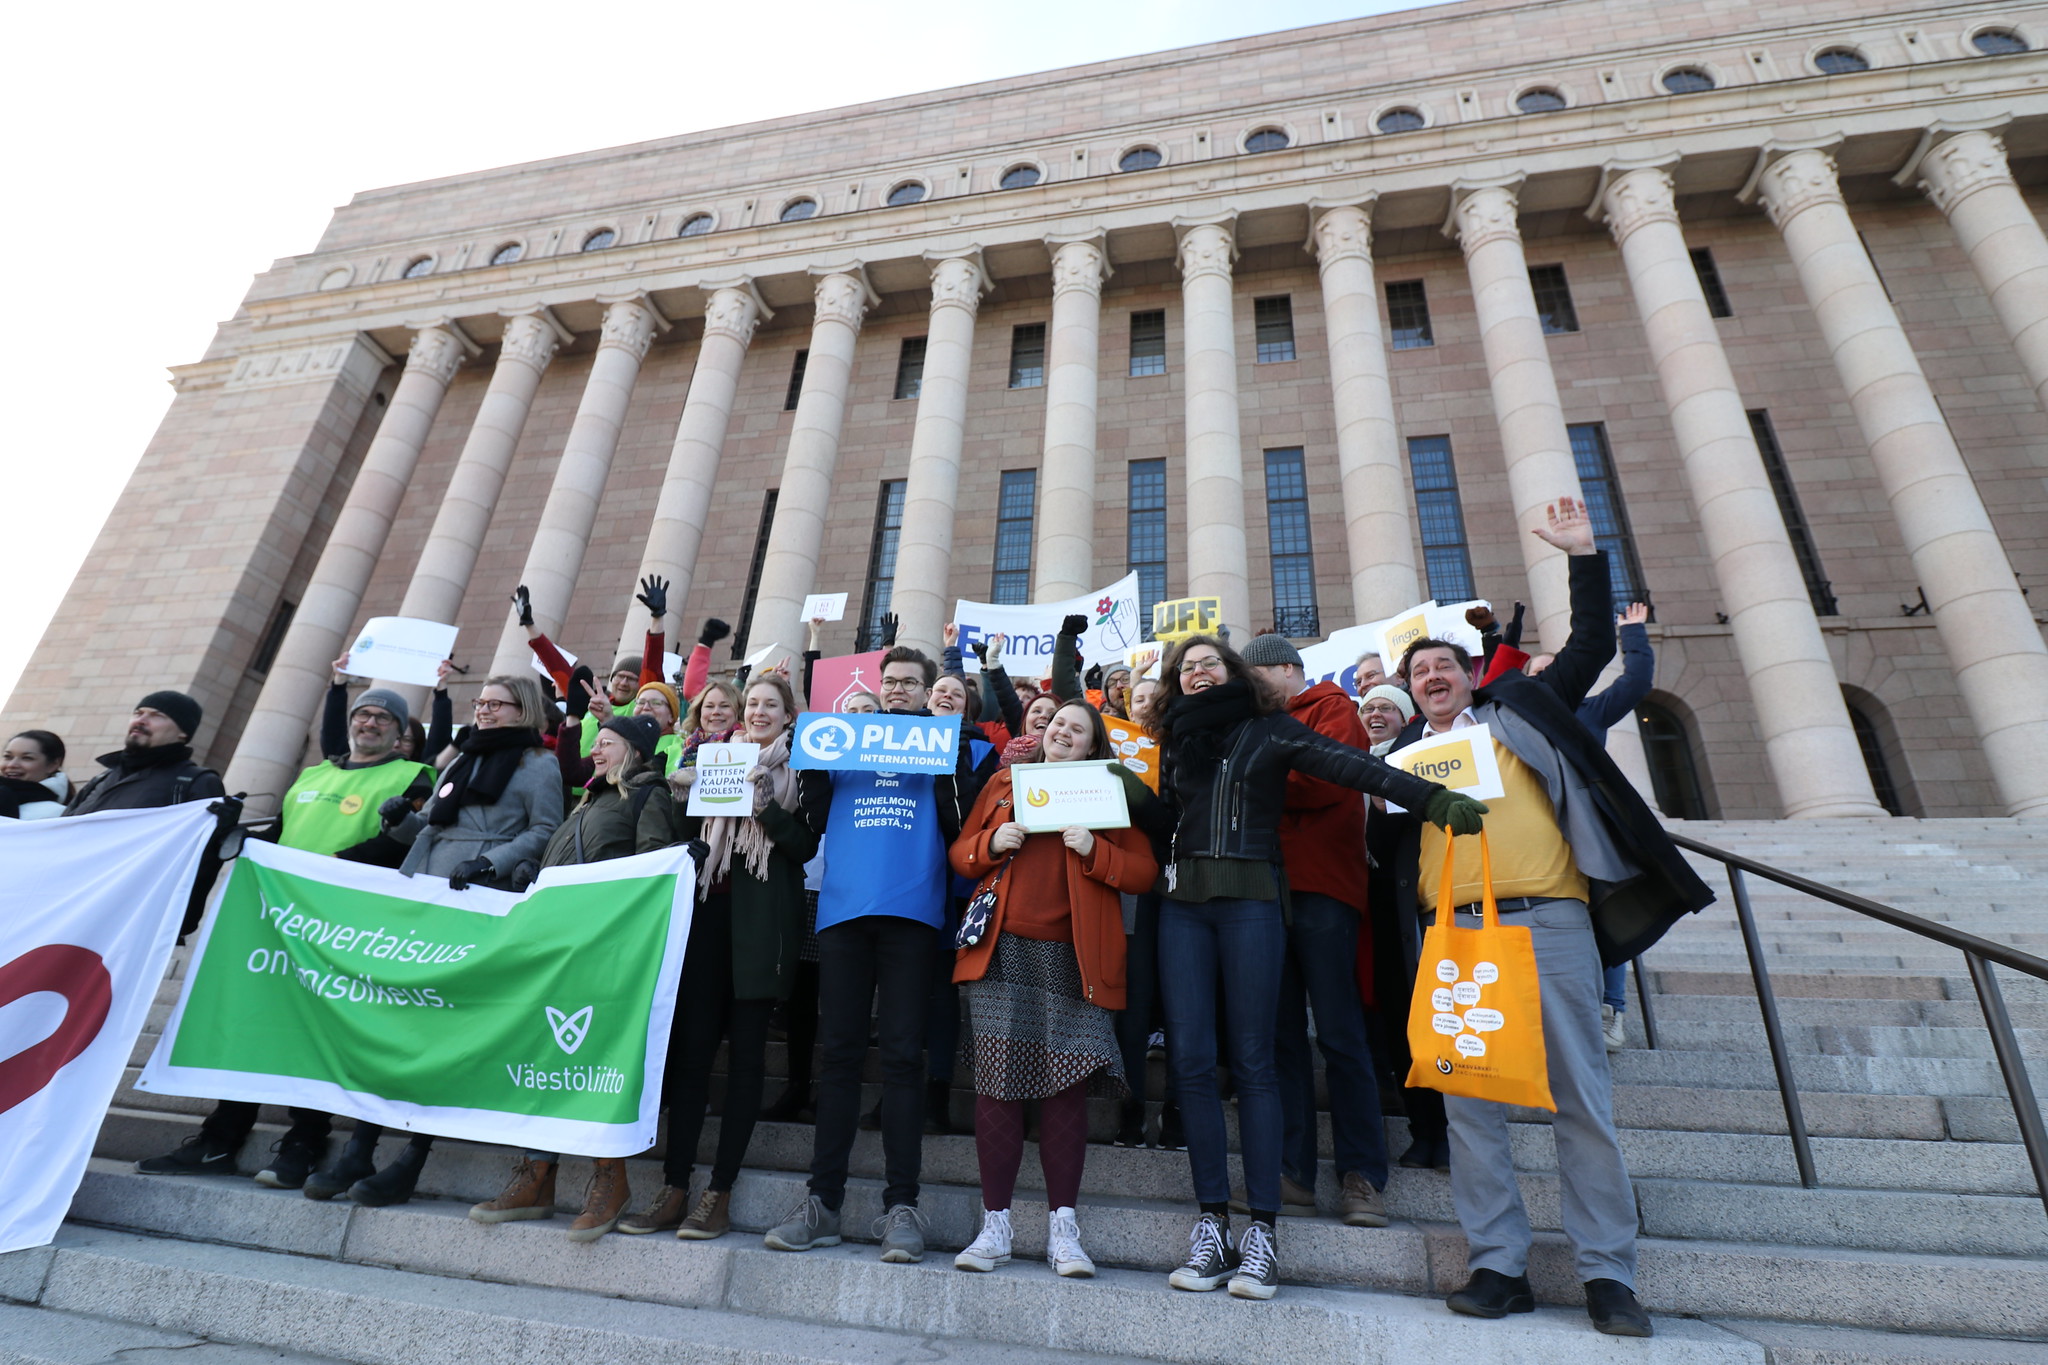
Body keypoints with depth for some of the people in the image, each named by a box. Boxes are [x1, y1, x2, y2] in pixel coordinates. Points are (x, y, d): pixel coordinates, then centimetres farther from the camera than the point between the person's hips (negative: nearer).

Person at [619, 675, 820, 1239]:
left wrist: (765, 802, -16)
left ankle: (720, 1192, 6)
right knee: (690, 1047, 2)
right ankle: (674, 1187, 9)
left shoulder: (802, 771, 5)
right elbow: (690, 832, 19)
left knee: (746, 1051, 0)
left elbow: (805, 845, -5)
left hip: (763, 921, -4)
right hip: (709, 911, 4)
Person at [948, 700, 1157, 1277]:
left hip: (1072, 956, -1)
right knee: (997, 1082, -1)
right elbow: (961, 853, 16)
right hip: (1002, 949, 1)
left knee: (1066, 1087, -1)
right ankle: (994, 1227, 10)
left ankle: (1062, 1229, 11)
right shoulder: (1004, 782, 17)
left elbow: (1143, 871, 4)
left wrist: (1093, 850, -12)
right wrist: (992, 844, -4)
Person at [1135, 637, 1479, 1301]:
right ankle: (1212, 1224, 9)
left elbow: (1350, 765, -8)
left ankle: (1261, 1231, 5)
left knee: (1252, 1060, -3)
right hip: (1183, 903, 4)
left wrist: (1433, 798, -18)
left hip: (1249, 901, -4)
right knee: (1190, 1059, -1)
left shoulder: (1267, 730, 5)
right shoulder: (1174, 741, 18)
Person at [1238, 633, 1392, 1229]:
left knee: (1339, 1034, -2)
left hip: (1322, 888, -6)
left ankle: (1362, 1176, 7)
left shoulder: (1332, 709, 6)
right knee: (1282, 1034, 6)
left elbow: (1323, 781, -12)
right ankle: (1293, 1173, 12)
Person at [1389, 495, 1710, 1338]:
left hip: (1547, 920, -1)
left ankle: (1607, 1274, 13)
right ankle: (1498, 1266, 10)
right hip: (1455, 932, 2)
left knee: (1581, 1096, 2)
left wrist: (1584, 557, 9)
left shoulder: (1519, 708, 17)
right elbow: (1392, 840, 16)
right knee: (1469, 1102, 0)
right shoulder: (1407, 749, 18)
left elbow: (1592, 645, 15)